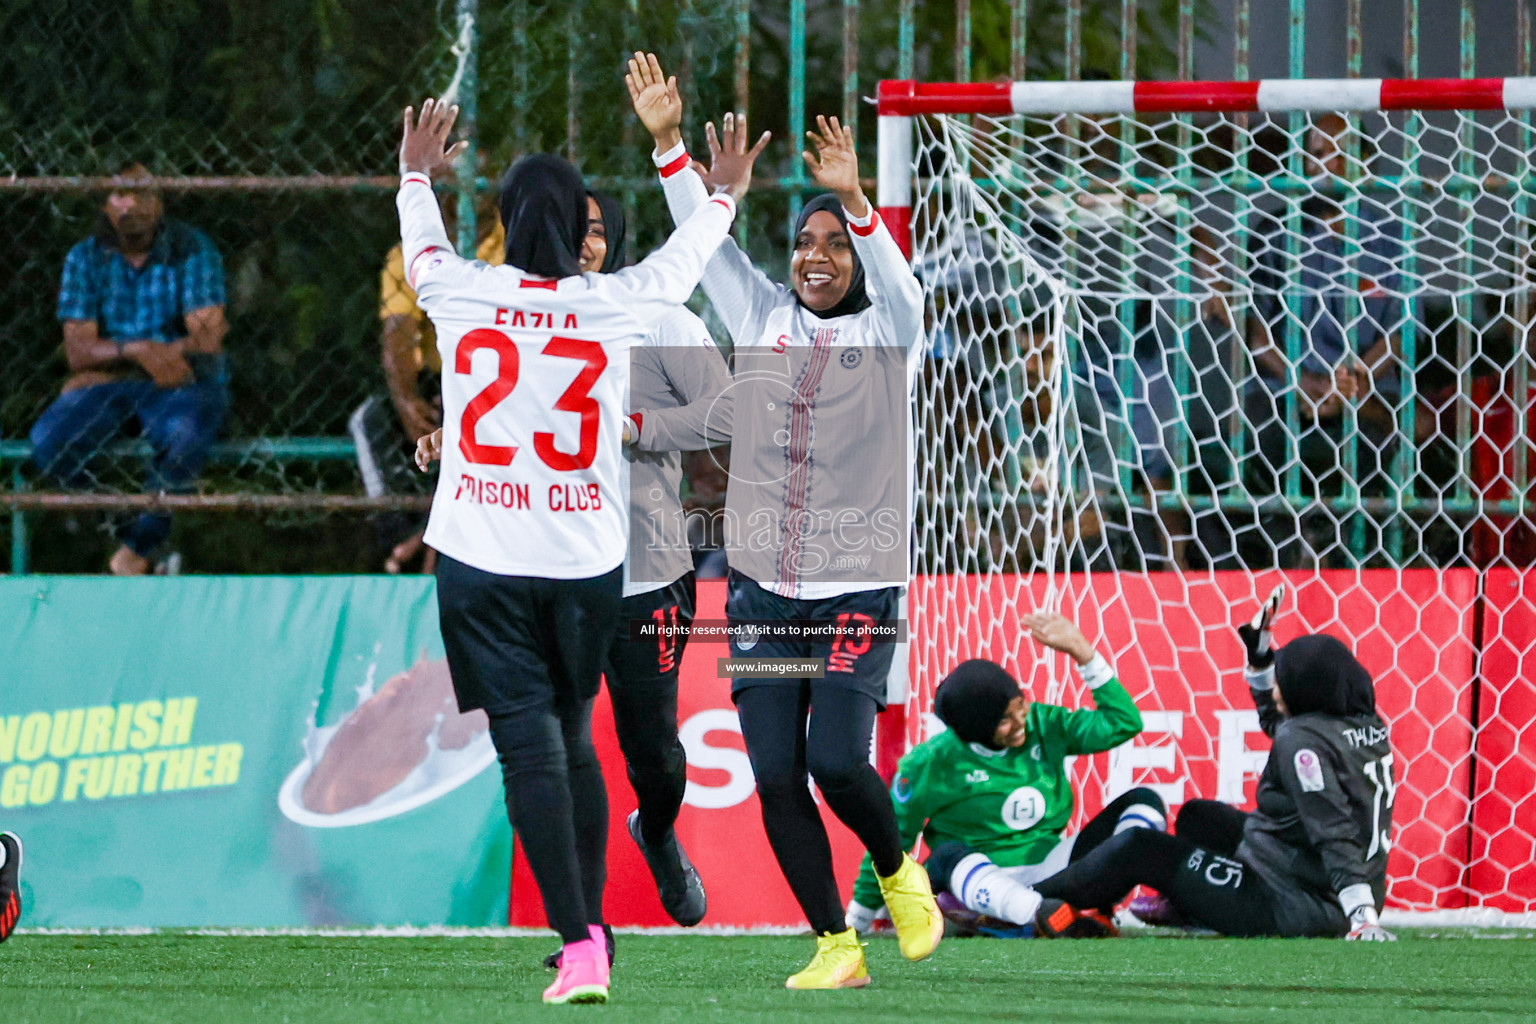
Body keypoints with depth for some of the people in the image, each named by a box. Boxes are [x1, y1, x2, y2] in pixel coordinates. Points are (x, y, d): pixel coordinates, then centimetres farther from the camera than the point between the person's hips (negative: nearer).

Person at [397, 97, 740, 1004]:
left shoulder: (462, 292, -2)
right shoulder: (614, 304, 0)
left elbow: (422, 246, 23)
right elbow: (684, 257, 22)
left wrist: (418, 177, 44)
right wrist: (723, 197, 42)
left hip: (480, 561, -1)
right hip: (586, 561, 1)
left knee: (531, 747, -6)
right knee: (574, 741, 18)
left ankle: (579, 944, -15)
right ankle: (592, 924, 23)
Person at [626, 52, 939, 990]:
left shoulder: (888, 331, 2)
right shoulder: (763, 319, 11)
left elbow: (894, 275, -18)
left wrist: (854, 200, -35)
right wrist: (668, 144, -8)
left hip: (857, 588, -4)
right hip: (762, 587, 4)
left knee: (836, 762, -15)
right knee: (777, 778, -2)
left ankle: (899, 871, 15)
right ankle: (836, 945, 7)